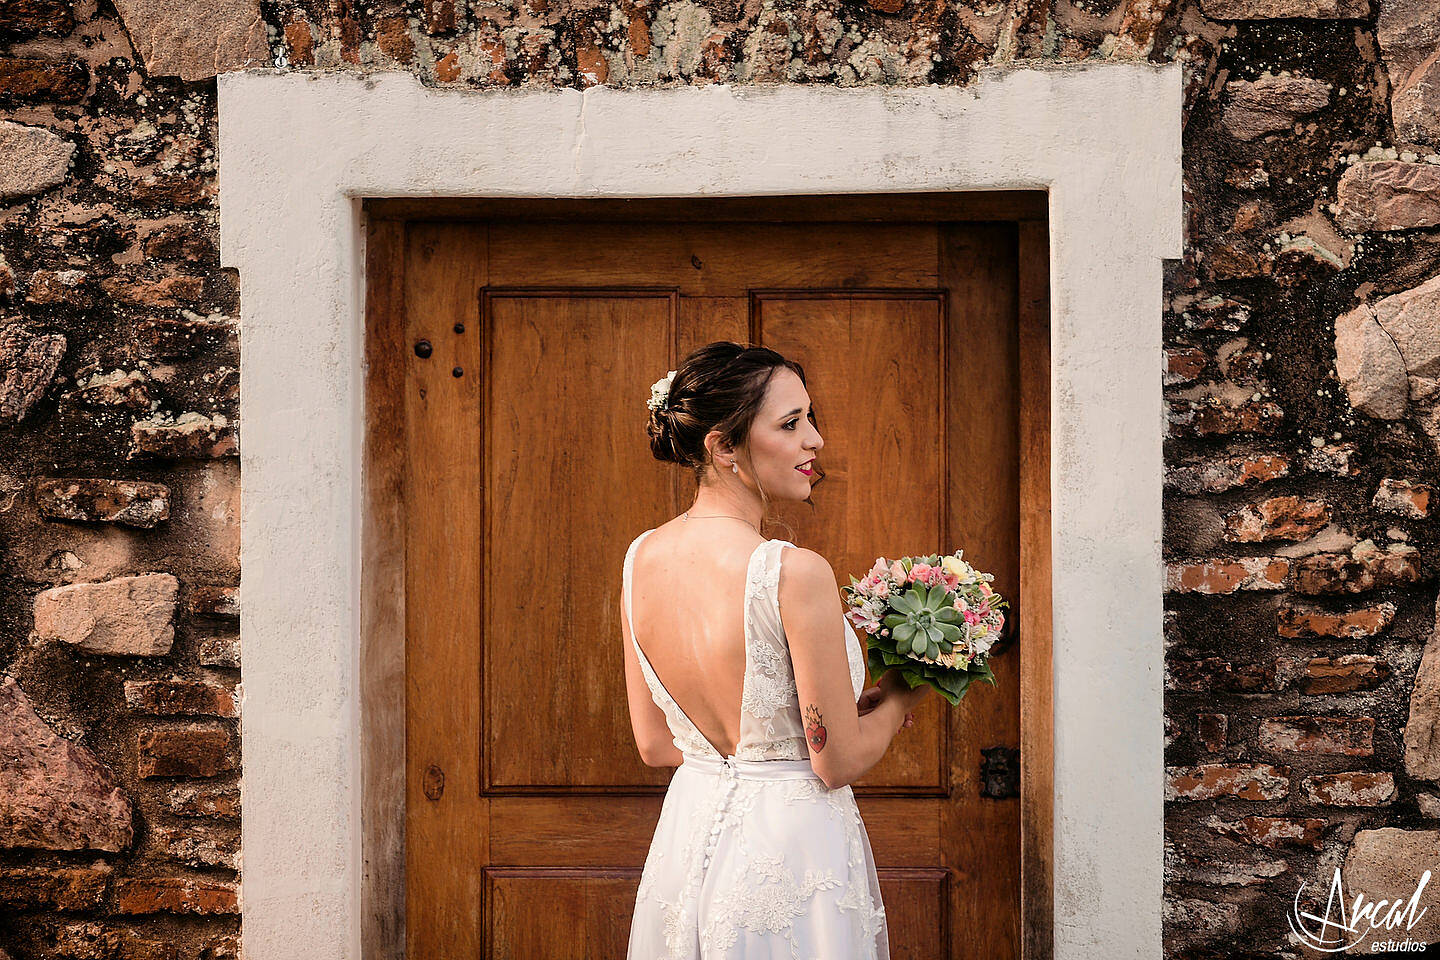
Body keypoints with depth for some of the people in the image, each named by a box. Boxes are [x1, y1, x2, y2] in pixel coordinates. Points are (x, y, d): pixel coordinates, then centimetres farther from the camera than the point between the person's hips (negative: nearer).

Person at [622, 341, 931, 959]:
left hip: (688, 832, 6)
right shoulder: (794, 573, -24)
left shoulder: (642, 557, -3)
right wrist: (899, 700, 3)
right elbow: (840, 762, -17)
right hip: (787, 850, -6)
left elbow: (655, 744, 5)